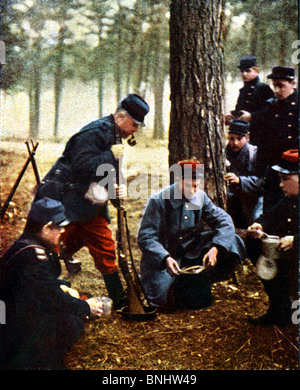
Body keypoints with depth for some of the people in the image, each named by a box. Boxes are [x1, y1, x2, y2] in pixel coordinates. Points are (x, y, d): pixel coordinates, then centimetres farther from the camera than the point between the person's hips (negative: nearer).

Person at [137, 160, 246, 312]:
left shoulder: (201, 197, -1)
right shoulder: (158, 200, -16)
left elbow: (224, 221, -5)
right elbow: (145, 237, -18)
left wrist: (215, 248, -24)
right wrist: (165, 258, -35)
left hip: (192, 256, 5)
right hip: (162, 262, -5)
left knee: (233, 243, -11)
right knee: (165, 301, -28)